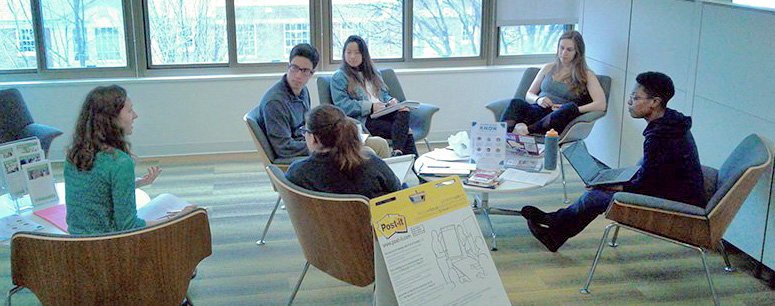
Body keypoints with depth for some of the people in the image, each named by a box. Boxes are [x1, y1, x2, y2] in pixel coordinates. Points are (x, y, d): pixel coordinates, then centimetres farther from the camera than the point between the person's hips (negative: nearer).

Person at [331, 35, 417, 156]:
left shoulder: (373, 73, 27)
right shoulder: (339, 77, 6)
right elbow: (342, 105, -6)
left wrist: (391, 101, 5)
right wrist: (371, 106, -13)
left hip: (383, 114, 6)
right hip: (363, 120, -6)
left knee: (404, 110, -32)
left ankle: (397, 152, -43)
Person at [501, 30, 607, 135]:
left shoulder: (586, 75, 11)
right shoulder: (548, 68, 24)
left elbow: (601, 104, -2)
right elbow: (529, 95, 24)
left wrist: (572, 110, -13)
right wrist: (538, 99, -1)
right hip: (537, 112, 3)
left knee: (571, 107, -39)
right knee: (516, 103, -30)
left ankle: (528, 129, -48)